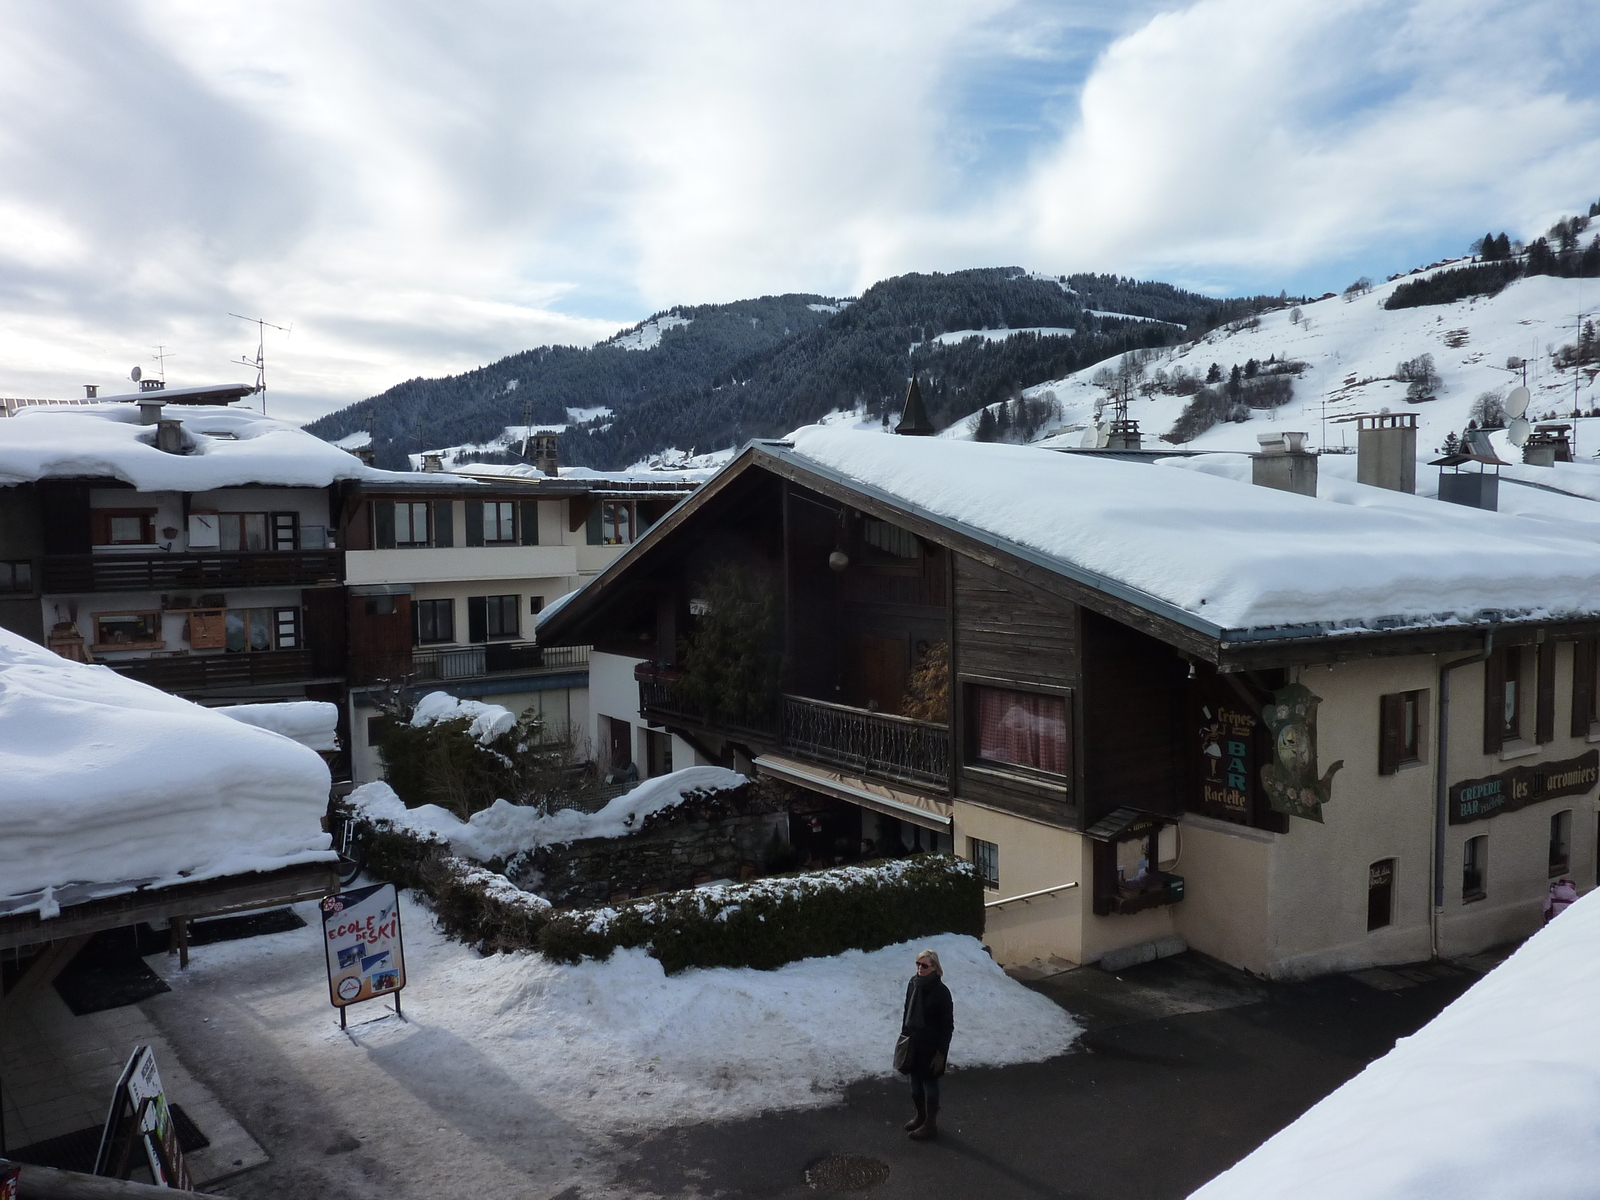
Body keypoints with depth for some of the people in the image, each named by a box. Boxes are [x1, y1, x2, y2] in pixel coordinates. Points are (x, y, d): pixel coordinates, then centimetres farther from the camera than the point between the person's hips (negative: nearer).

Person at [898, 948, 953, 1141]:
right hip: (913, 1042, 6)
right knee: (915, 1082, 19)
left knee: (929, 1084, 7)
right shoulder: (913, 984, -1)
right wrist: (904, 1035, 12)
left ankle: (931, 1125, 21)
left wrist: (941, 1053, -14)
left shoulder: (941, 992, -19)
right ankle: (920, 1116, 39)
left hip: (931, 1045, -6)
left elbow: (947, 1025, -14)